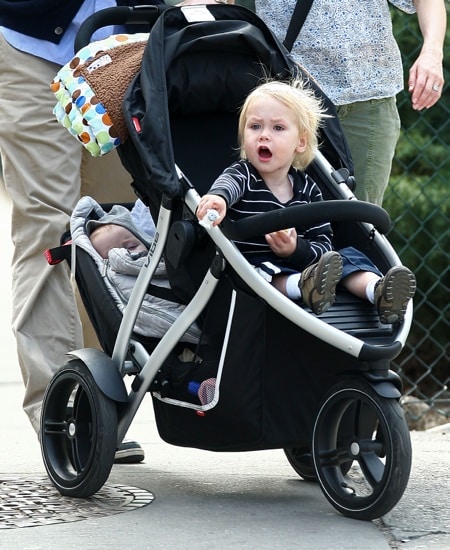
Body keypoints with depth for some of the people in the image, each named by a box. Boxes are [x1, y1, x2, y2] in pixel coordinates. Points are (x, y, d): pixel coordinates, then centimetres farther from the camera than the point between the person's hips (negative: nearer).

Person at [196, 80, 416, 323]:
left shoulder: (307, 189, 9)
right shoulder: (242, 174, -1)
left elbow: (324, 243, 4)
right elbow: (227, 183, -29)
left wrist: (296, 250, -21)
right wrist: (217, 197, -56)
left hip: (301, 264, 3)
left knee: (347, 256, -13)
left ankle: (377, 290, -40)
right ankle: (303, 286, -61)